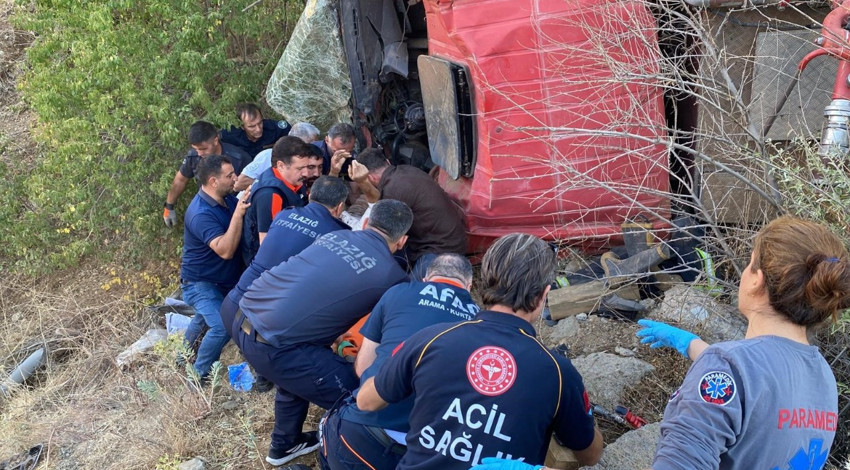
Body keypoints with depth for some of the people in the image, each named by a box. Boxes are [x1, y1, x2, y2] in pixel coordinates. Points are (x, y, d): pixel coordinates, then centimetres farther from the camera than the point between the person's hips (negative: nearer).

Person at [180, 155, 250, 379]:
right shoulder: (201, 214, -31)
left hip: (225, 279, 9)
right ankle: (198, 375, -4)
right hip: (199, 282, -9)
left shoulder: (227, 199, -5)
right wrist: (238, 214, -42)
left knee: (205, 319, 30)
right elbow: (225, 250, -39)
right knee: (222, 326, -25)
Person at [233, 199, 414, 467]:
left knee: (298, 375, 33)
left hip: (244, 316, 8)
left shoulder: (335, 236, 15)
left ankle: (284, 445, 52)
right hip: (273, 344, -8)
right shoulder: (391, 277, -2)